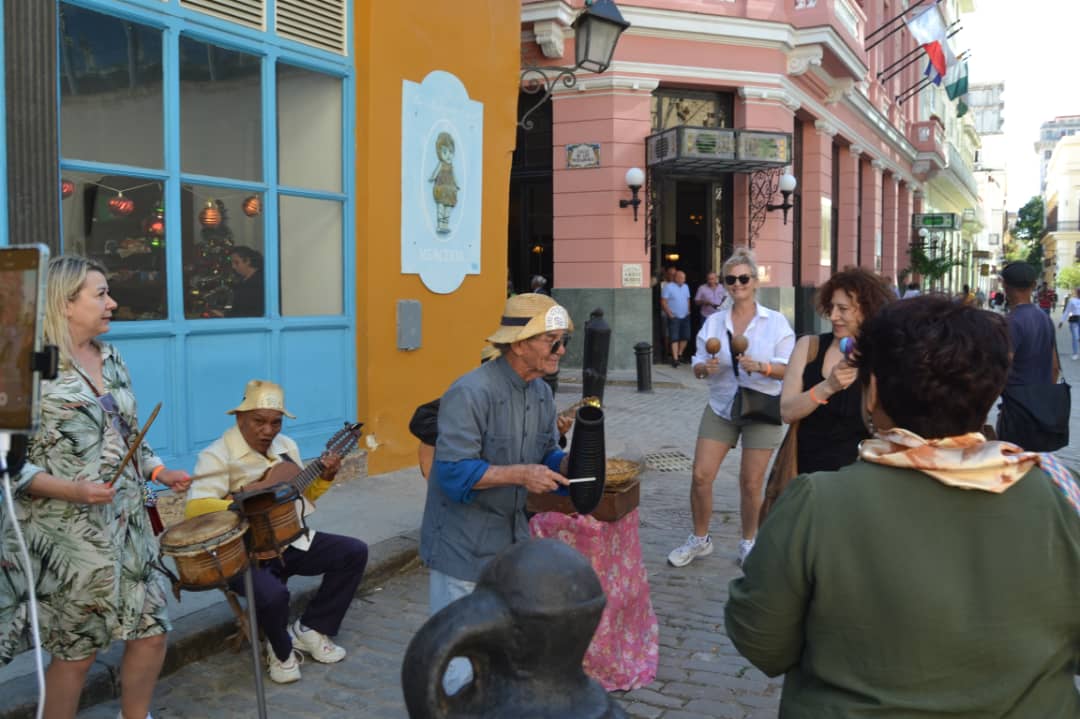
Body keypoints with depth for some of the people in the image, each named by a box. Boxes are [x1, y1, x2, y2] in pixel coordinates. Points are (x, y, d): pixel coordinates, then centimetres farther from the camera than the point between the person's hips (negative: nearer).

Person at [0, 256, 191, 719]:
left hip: (128, 523, 7)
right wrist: (69, 490, -24)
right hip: (68, 533, -7)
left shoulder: (110, 358, 9)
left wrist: (157, 470, 4)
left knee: (152, 630, 11)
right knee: (76, 650, 8)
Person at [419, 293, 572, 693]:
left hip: (512, 536, 8)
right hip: (463, 543, -8)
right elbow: (453, 471, -26)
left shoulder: (541, 392, 4)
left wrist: (567, 464, -9)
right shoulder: (470, 393, -23)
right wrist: (518, 474, -31)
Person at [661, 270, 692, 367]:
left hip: (685, 317, 6)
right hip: (674, 317, -6)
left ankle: (680, 354, 21)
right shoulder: (668, 287, -8)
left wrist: (688, 311, 9)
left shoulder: (685, 287, 11)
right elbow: (663, 302, -10)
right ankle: (675, 358, -7)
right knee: (674, 338, -7)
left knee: (685, 337, 5)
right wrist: (670, 314, -13)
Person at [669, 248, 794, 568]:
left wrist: (761, 367, -26)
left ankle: (748, 544, 24)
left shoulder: (776, 322, -4)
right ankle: (700, 539, 19)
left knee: (750, 483, 3)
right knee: (701, 476, -1)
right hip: (720, 408, 3)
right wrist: (706, 367, -19)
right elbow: (697, 367, 4)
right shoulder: (713, 322, 4)